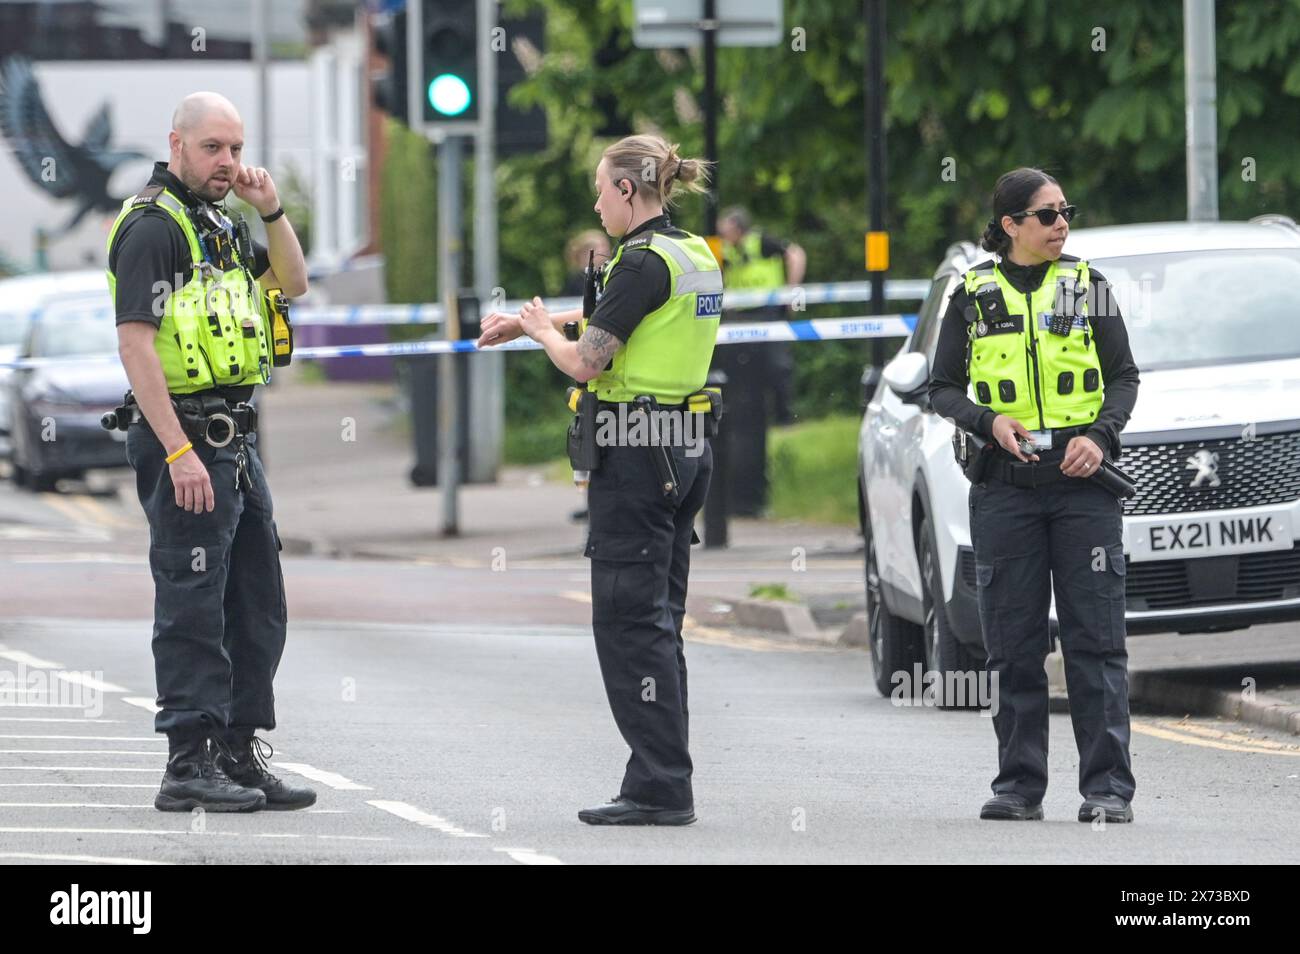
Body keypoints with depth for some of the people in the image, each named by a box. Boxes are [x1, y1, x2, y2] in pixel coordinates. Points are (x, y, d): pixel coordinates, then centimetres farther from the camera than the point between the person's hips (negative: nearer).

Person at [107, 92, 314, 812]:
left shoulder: (218, 225, 16)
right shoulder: (152, 225, -12)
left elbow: (291, 284, 25)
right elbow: (135, 344, -19)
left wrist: (270, 211, 6)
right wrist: (179, 453, -24)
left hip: (234, 441, 10)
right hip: (185, 438, -10)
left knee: (257, 607, 13)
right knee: (193, 605, -7)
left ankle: (238, 754, 20)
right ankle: (189, 766, -5)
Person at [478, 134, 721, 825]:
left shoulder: (643, 262, -16)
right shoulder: (696, 257, 13)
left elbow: (585, 361, -16)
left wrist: (542, 329, 4)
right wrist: (528, 321, 30)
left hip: (635, 455, -9)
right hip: (685, 450, 9)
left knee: (630, 622, -6)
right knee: (656, 623, 12)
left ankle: (659, 788, -7)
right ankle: (664, 786, 14)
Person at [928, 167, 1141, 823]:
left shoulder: (1087, 286, 8)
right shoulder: (974, 296, 7)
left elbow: (1124, 375, 9)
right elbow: (942, 390, 9)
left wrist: (1100, 436, -9)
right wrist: (989, 422, -10)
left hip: (1081, 478, -1)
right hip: (1005, 485, 1)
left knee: (1095, 638, -6)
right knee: (1013, 641, 2)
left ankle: (1108, 787, -6)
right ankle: (1019, 786, 9)